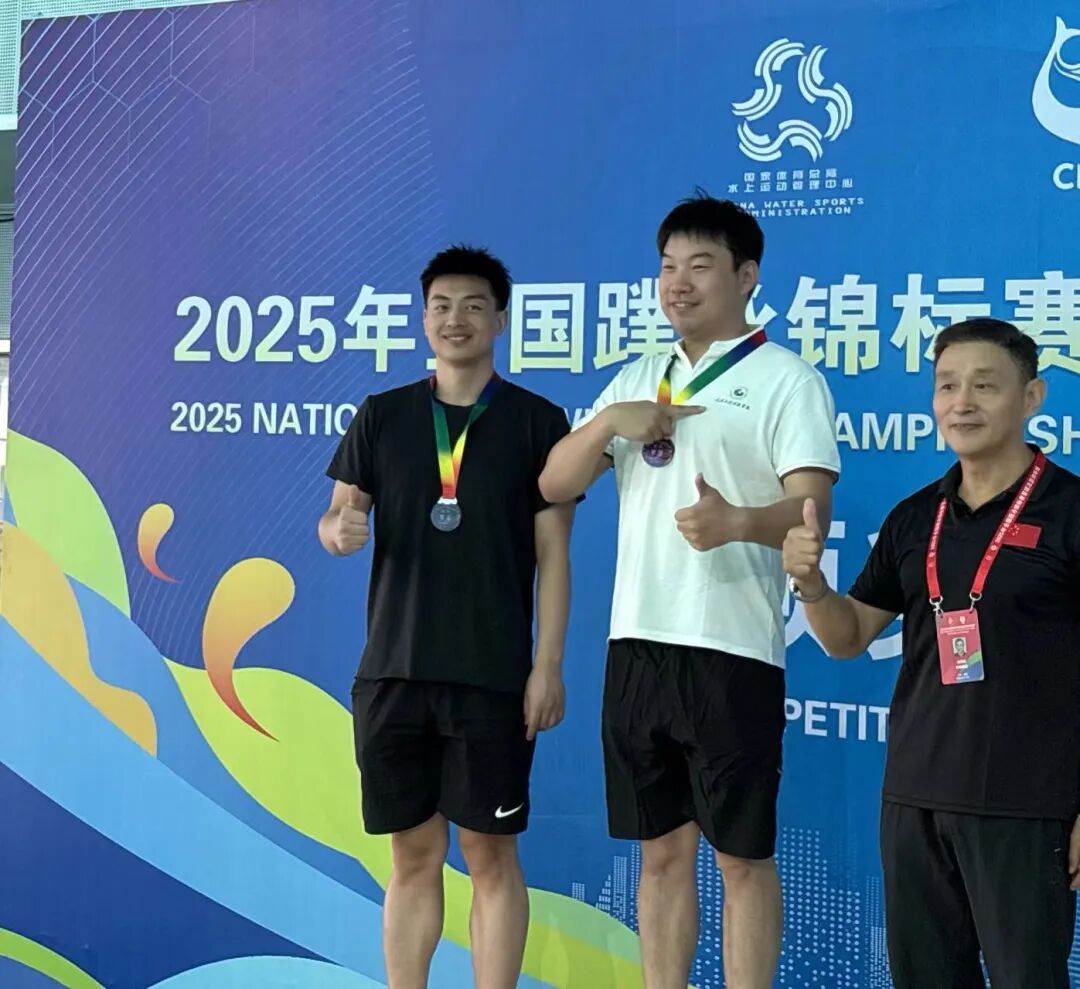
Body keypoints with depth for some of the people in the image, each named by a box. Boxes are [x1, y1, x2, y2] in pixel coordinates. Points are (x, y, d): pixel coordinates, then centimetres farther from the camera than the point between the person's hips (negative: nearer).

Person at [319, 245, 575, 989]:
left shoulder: (537, 421, 0)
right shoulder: (381, 416, 8)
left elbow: (553, 552, -2)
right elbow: (337, 518, 8)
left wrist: (548, 665, -9)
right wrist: (339, 530, -17)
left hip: (493, 675, -3)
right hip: (393, 670, 3)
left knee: (491, 854, 3)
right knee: (412, 856, 10)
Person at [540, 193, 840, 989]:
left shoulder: (787, 378, -3)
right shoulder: (638, 378, 15)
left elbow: (811, 508, -14)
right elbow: (555, 484, 11)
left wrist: (736, 521, -35)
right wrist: (609, 421, -7)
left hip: (732, 650, -5)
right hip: (639, 645, 6)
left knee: (743, 855, 4)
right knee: (662, 849, 14)